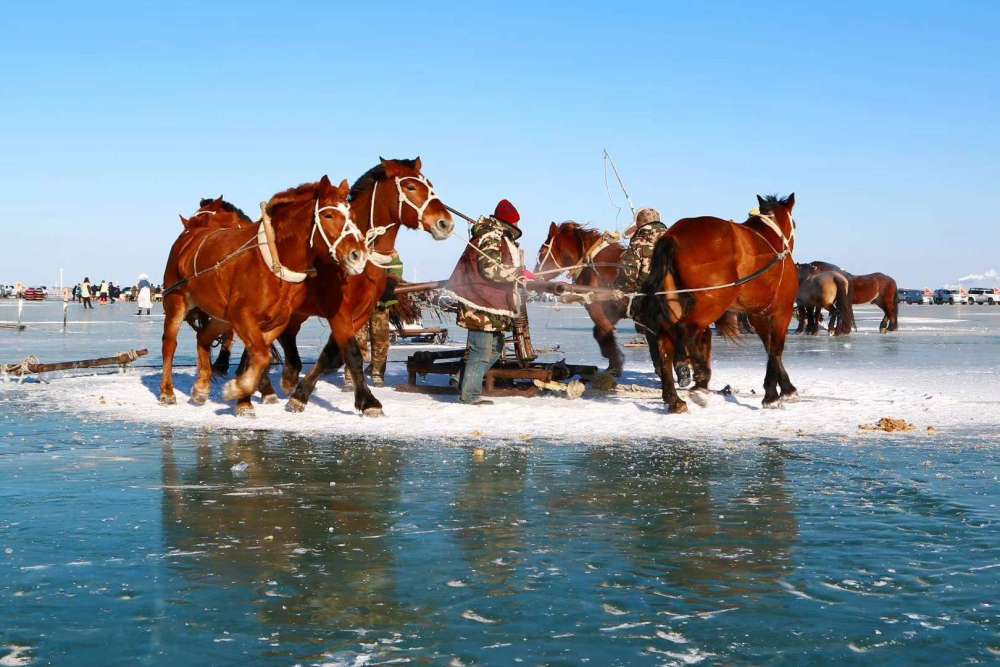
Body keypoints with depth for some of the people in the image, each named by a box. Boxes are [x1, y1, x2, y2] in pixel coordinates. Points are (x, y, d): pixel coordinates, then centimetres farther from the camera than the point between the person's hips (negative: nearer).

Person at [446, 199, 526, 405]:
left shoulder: (499, 237, 17)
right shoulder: (490, 239, -16)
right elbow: (491, 269, -24)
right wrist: (519, 272, -18)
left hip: (494, 303, 11)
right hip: (482, 305, -11)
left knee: (495, 347, 17)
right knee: (482, 349, -7)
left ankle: (467, 386, 23)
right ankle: (470, 394, 0)